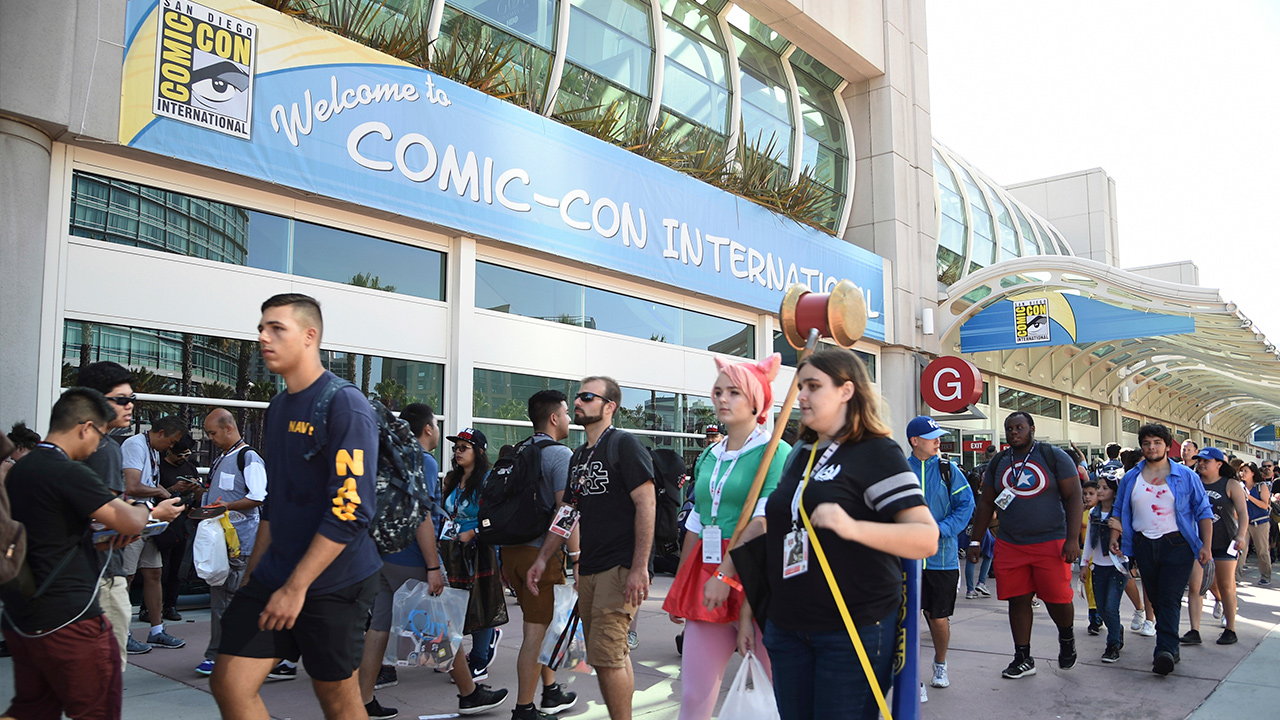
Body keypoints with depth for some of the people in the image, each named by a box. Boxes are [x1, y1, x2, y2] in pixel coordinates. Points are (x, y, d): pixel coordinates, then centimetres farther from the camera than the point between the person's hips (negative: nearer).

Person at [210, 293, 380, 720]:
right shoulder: (278, 407, 12)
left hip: (334, 583, -7)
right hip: (274, 574, 7)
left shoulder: (345, 406, -14)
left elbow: (350, 511, -20)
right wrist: (251, 576, 18)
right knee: (229, 682, 2)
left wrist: (296, 587, -20)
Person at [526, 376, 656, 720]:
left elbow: (646, 504, -14)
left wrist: (639, 568, -20)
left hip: (620, 567, -8)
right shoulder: (579, 456, 18)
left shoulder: (624, 444, -7)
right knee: (612, 655, 13)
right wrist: (542, 558, 15)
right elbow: (567, 513, 22)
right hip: (588, 569, 8)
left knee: (606, 657, -11)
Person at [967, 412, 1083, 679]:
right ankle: (1023, 659, 17)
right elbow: (986, 504, 14)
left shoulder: (1054, 457, -1)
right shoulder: (997, 463, 9)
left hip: (1050, 542, -3)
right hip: (1009, 545, 3)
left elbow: (1074, 498, -4)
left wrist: (1072, 539, -12)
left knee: (1057, 598, -3)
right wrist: (975, 540, 11)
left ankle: (1066, 638, 30)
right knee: (1017, 600, 5)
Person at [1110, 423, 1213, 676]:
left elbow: (1203, 511, 3)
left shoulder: (1185, 476, 3)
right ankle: (1170, 646, 20)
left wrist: (1206, 546, -4)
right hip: (1144, 546, 4)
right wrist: (1115, 538, 3)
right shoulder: (1130, 478, 10)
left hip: (1177, 544, -3)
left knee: (1169, 598, -12)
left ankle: (1165, 651, -17)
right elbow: (1120, 511, 16)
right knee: (1156, 599, 8)